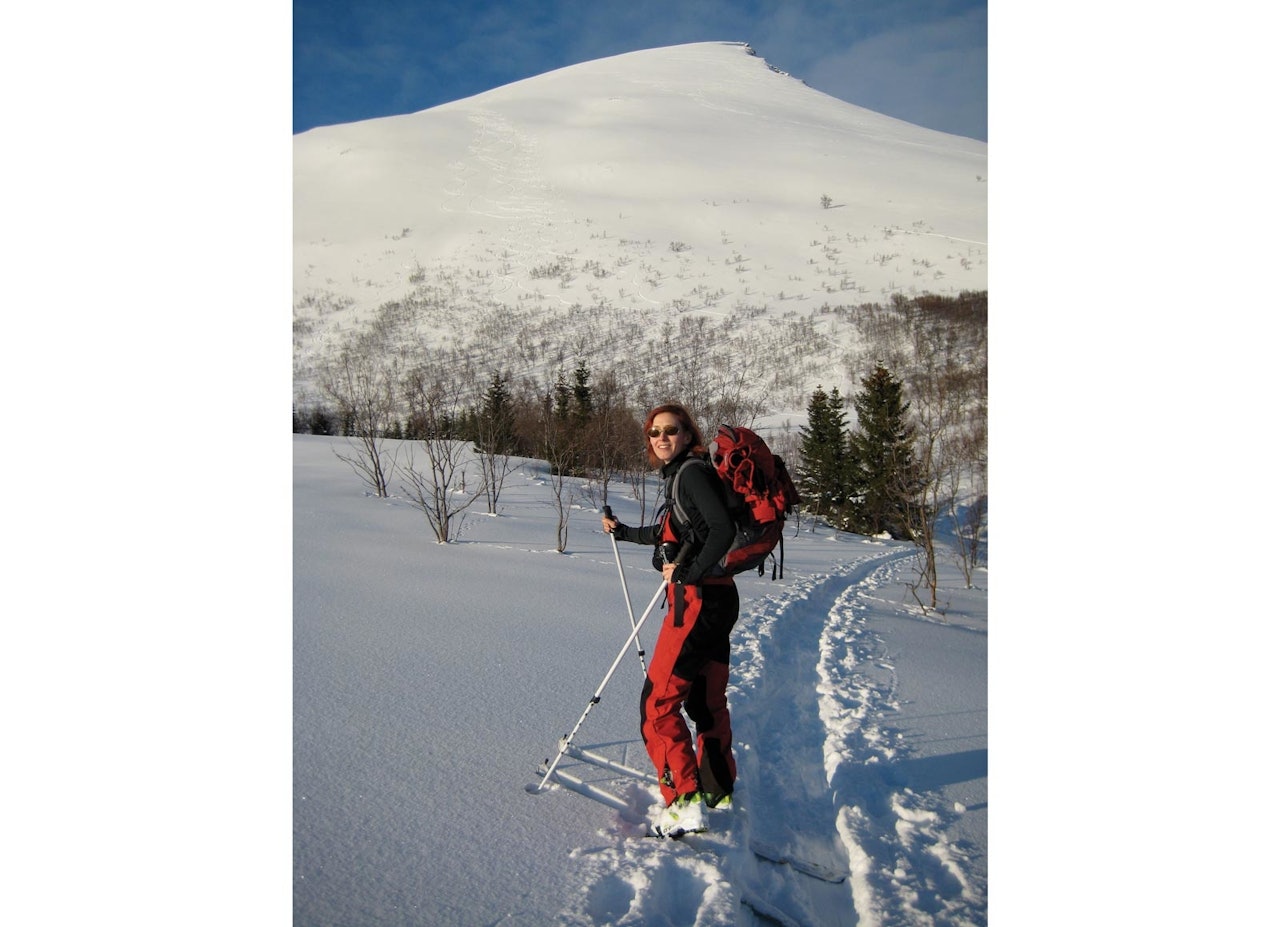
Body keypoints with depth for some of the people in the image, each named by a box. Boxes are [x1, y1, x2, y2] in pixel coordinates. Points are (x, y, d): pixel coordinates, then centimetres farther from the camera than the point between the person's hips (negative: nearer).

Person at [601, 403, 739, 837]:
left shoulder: (692, 472, -13)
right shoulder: (676, 476, 15)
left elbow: (723, 530, -25)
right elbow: (672, 534, 30)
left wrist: (686, 573, -19)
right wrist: (622, 532, 40)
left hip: (700, 599, -10)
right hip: (711, 600, 10)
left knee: (658, 702, -7)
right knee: (706, 699, 20)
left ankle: (684, 801, -4)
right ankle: (718, 789, 34)